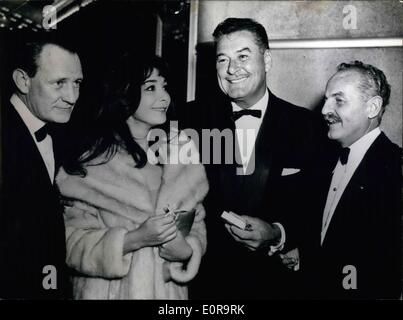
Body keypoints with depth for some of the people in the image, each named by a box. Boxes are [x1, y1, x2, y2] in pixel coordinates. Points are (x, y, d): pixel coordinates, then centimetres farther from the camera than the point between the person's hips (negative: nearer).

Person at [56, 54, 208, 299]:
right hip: (111, 289, -3)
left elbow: (198, 223, 3)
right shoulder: (90, 163, -12)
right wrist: (135, 239, -24)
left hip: (169, 287, 3)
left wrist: (187, 250, -17)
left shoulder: (181, 153, -1)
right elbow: (73, 243, -13)